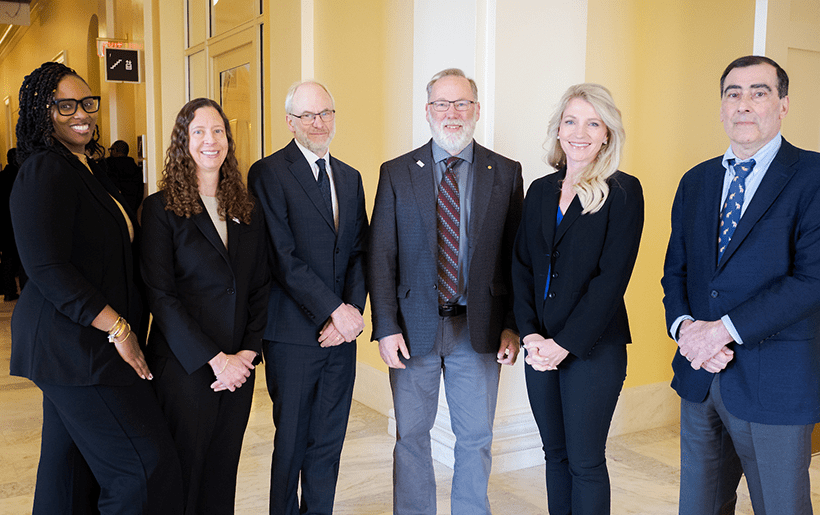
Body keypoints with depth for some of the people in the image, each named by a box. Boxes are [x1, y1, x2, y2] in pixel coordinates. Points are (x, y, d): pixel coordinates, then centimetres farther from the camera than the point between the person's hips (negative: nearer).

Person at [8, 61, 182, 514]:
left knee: (71, 464, 17)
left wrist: (126, 323, 10)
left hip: (77, 343, 9)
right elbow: (47, 269, -21)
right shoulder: (45, 171, -14)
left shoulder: (86, 168, 15)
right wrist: (118, 328, -20)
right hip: (74, 345, -9)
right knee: (145, 464, -7)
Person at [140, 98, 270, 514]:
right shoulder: (161, 208, -5)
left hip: (238, 368, 4)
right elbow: (160, 296, -11)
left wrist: (249, 351, -3)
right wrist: (215, 359, -14)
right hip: (184, 367, -4)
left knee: (223, 472, 13)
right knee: (183, 473, 7)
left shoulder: (246, 210, 9)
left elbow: (261, 287, 9)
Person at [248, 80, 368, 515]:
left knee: (329, 441, 13)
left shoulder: (350, 178, 14)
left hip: (341, 332, 5)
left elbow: (359, 252, 10)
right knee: (292, 441, 8)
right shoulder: (268, 173, -6)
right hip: (294, 332, -5)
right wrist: (335, 310, -15)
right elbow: (283, 258, -13)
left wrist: (353, 309, -6)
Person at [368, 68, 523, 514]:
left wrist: (513, 326, -4)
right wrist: (386, 327, -9)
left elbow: (516, 256, 3)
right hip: (414, 327, 0)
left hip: (478, 328, 1)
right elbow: (380, 255, -1)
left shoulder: (505, 173, 3)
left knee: (475, 439, 12)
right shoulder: (397, 173, 2)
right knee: (411, 435, 12)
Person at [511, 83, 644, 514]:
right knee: (555, 453, 15)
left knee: (585, 461, 4)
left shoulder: (623, 192, -7)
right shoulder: (540, 191, 9)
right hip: (540, 347, 5)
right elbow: (521, 266, 7)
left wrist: (565, 343, -15)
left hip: (594, 348, -5)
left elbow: (612, 277, -13)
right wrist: (530, 334, -5)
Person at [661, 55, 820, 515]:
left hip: (774, 385, -5)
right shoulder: (696, 181, 11)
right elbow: (675, 271, 10)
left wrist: (725, 329, -20)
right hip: (699, 376, 5)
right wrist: (684, 325, -9)